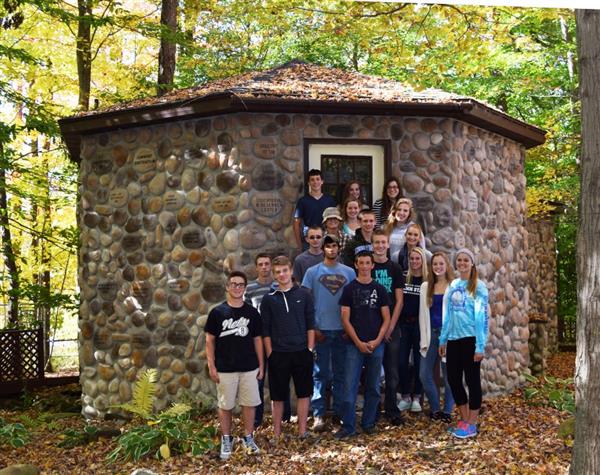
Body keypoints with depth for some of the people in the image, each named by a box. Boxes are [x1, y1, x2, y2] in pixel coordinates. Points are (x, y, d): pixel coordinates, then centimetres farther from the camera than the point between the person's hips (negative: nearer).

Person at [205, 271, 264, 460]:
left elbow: (257, 340, 8)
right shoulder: (217, 312, -3)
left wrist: (261, 365, 5)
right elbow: (210, 341, -1)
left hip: (249, 368, 2)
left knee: (249, 403, 6)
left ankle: (249, 438, 20)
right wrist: (211, 366, -6)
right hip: (225, 369, -2)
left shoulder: (252, 312, 3)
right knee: (225, 406, 6)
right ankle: (226, 440, 19)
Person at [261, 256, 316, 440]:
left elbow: (310, 324, 3)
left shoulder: (304, 294, 2)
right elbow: (265, 329, 2)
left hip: (302, 352, 1)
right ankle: (277, 434, 15)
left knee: (303, 393, 6)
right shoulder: (269, 299, 2)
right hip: (278, 354, 0)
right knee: (278, 396, 6)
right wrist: (270, 353, -3)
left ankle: (302, 432, 15)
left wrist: (310, 349, -2)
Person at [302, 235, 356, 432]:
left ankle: (340, 411, 19)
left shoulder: (349, 272, 7)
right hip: (320, 330, -2)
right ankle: (318, 414, 0)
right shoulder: (312, 272, 2)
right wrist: (312, 328, -5)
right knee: (320, 373, -1)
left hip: (342, 330, 2)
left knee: (340, 373, 9)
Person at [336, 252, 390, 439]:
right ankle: (348, 426, 1)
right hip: (355, 345, -2)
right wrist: (359, 342, -9)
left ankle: (368, 423, 19)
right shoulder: (349, 289, 2)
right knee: (350, 386, -4)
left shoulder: (379, 289, 6)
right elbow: (345, 319, -2)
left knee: (373, 387, 8)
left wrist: (377, 341, -8)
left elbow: (386, 319, 5)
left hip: (376, 345, 2)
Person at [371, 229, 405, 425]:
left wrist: (391, 326, -7)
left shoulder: (394, 268, 5)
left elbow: (399, 301, 2)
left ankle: (391, 410, 13)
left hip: (391, 327, 1)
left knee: (392, 371, 4)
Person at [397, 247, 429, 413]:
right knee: (402, 361, 1)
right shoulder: (404, 278, 6)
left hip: (420, 324, -2)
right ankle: (405, 397, 13)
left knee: (419, 361, 4)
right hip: (404, 324, 2)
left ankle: (416, 398, 15)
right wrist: (396, 324, 3)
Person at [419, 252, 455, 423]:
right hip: (431, 333, 4)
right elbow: (423, 313, 10)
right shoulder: (425, 287, 10)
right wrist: (424, 339, 4)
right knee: (424, 374, 4)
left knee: (448, 375, 2)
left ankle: (447, 410, 17)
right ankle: (435, 408, 21)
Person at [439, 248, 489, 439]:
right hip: (454, 339, 6)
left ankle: (471, 424, 12)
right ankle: (464, 419, 24)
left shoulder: (478, 286, -7)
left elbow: (482, 316, -11)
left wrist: (480, 346, -15)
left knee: (472, 380, 2)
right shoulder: (453, 285, 10)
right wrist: (443, 339, 15)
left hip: (470, 339, -6)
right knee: (453, 379, 9)